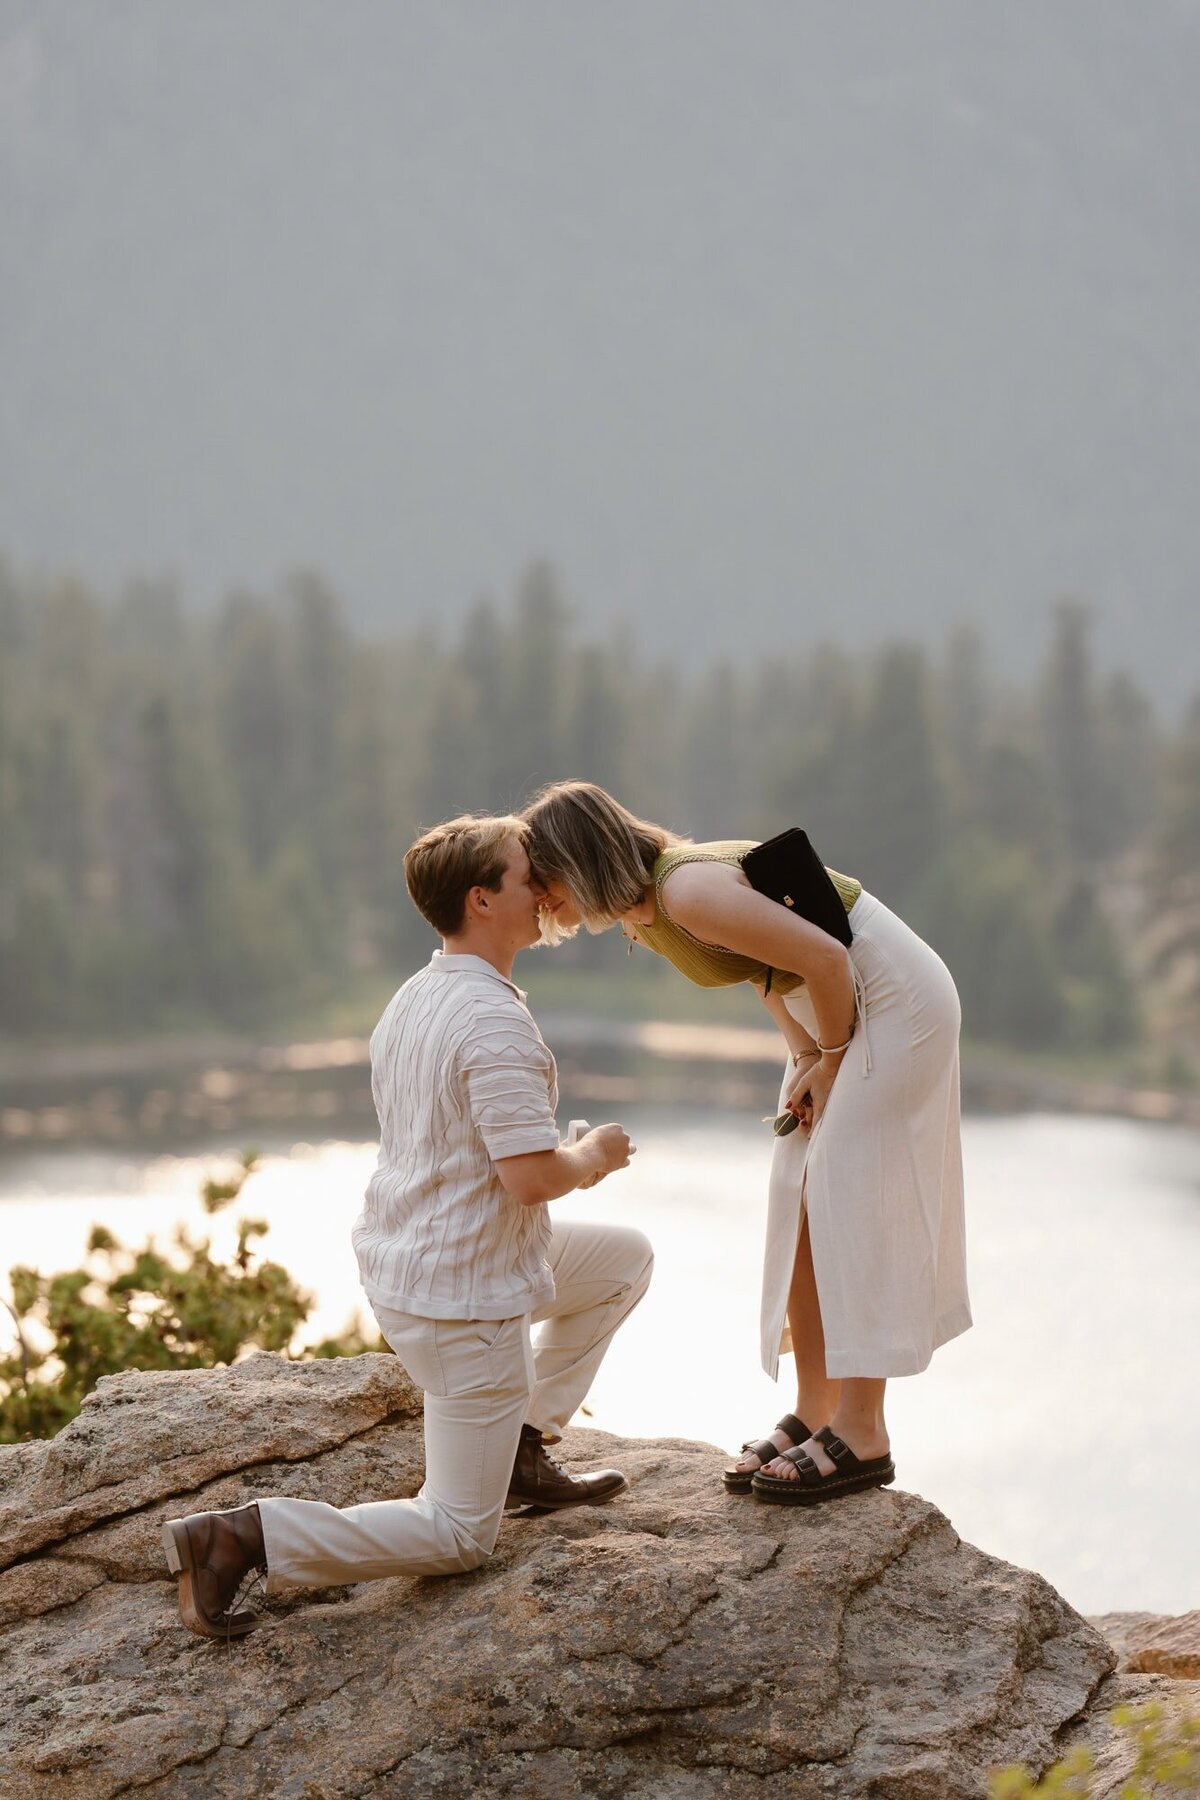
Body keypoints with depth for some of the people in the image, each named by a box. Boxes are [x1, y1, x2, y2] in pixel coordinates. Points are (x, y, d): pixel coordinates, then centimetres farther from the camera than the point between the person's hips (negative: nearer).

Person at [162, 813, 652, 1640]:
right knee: (459, 1536, 0)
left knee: (626, 1257, 24)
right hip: (464, 1299, -9)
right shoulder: (495, 1020, -23)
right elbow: (531, 1176, -28)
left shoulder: (412, 1003, 7)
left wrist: (567, 1161, 14)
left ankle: (522, 1451, 22)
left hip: (399, 1261, 9)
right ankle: (242, 1537, -12)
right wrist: (593, 1156, -7)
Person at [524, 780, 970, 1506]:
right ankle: (814, 1414, 12)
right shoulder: (642, 916, 3)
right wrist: (805, 1063, 2)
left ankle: (862, 1436, -6)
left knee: (849, 1203, -9)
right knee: (799, 1204, 7)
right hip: (846, 1011, 9)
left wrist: (831, 1058, -11)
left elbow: (824, 958, -26)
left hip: (896, 1000, -9)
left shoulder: (688, 890, -27)